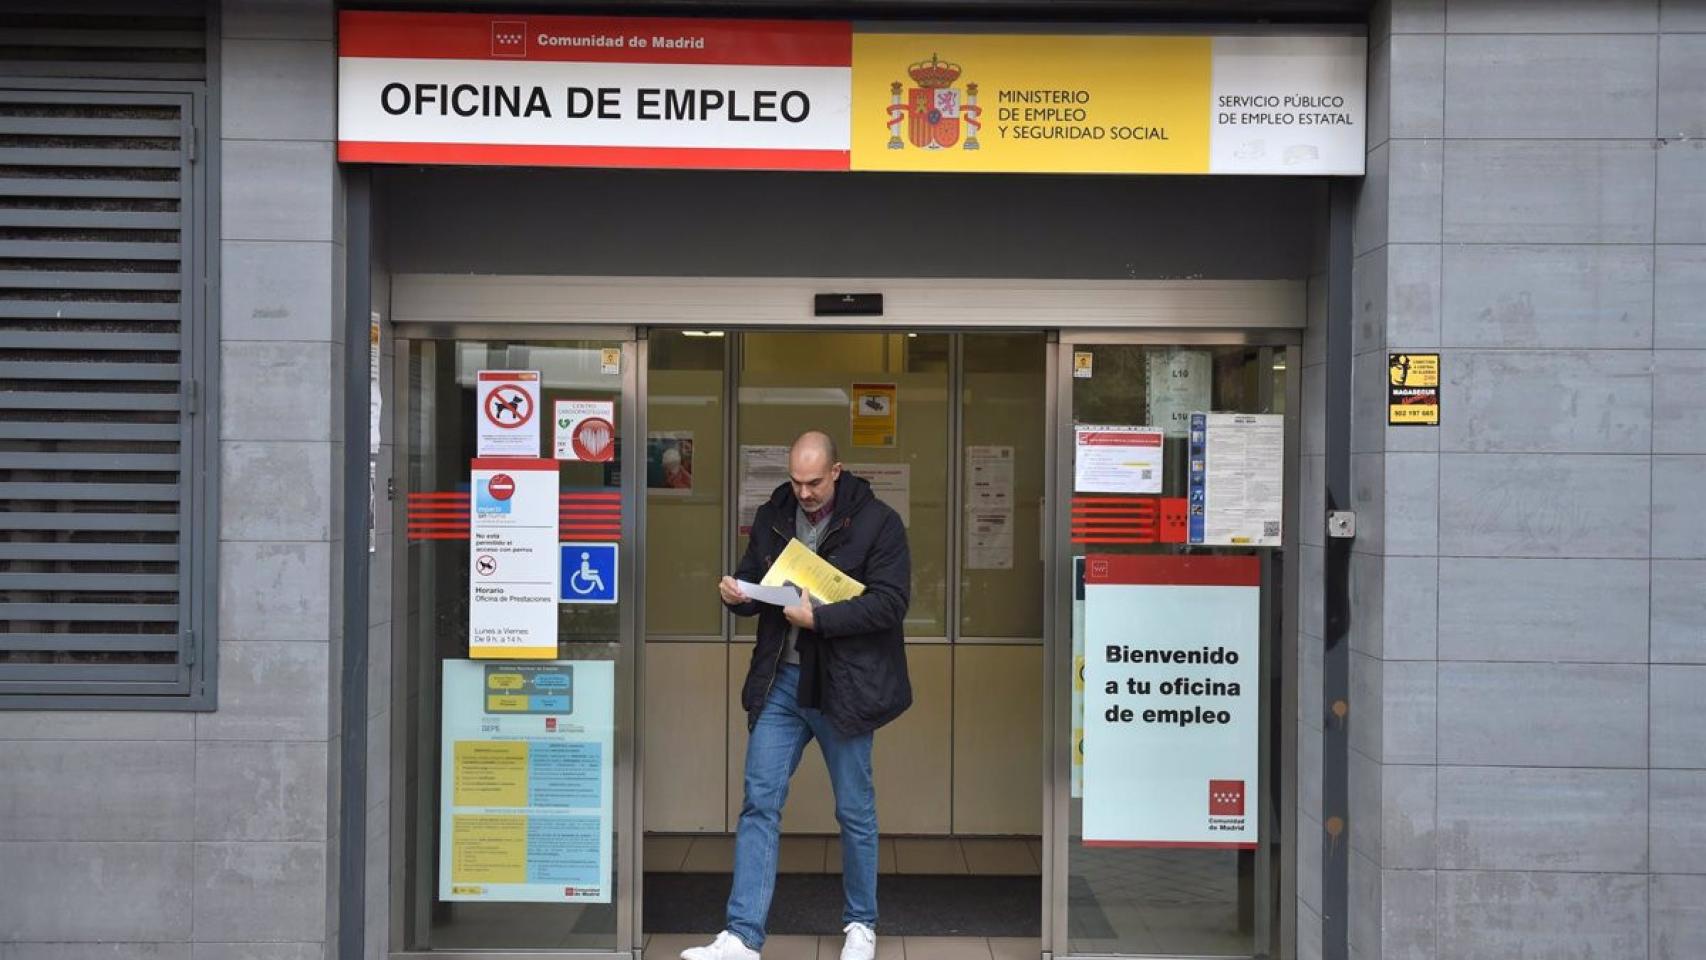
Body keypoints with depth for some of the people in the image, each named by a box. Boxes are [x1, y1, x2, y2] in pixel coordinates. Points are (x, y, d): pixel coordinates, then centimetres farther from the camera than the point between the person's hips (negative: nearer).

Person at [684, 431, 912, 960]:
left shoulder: (877, 522, -8)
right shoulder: (772, 517, 8)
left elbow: (890, 601, -14)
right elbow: (753, 581, 18)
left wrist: (818, 618, -21)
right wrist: (736, 594, -6)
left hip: (843, 687, -4)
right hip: (780, 682, 4)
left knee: (855, 810, 9)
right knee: (759, 802, 0)